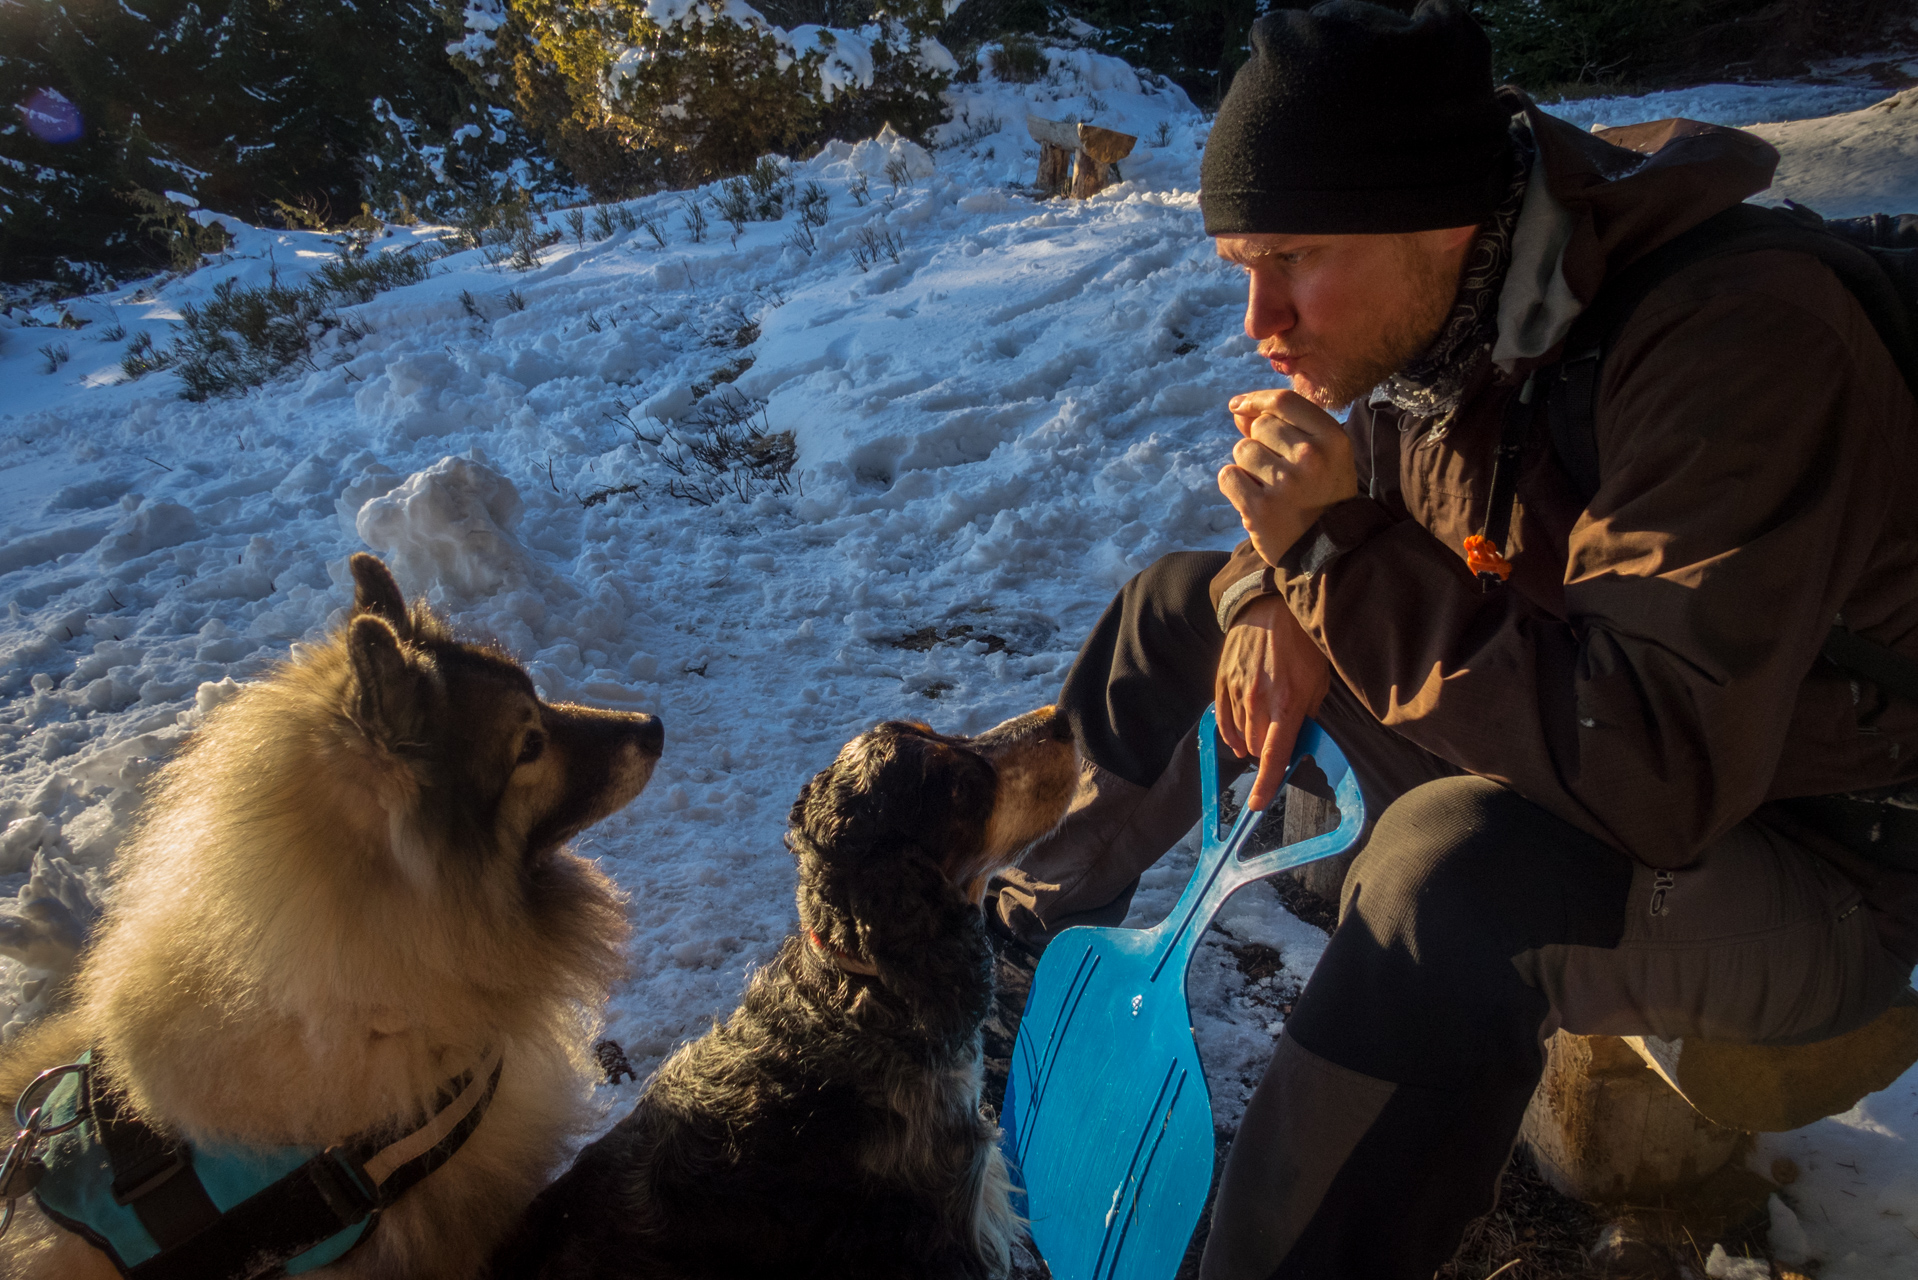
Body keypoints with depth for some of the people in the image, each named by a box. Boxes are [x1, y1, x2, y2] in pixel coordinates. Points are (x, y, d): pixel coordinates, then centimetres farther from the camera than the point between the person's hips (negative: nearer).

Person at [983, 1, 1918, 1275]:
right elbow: (1360, 493, 11)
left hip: (1815, 869, -7)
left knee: (1456, 872, -41)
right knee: (1182, 602, 7)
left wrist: (1345, 549, -36)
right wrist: (1281, 599, -13)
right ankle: (1025, 932, 22)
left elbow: (1663, 775, -37)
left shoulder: (1739, 343, -30)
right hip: (1553, 745, 8)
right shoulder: (1435, 313, -7)